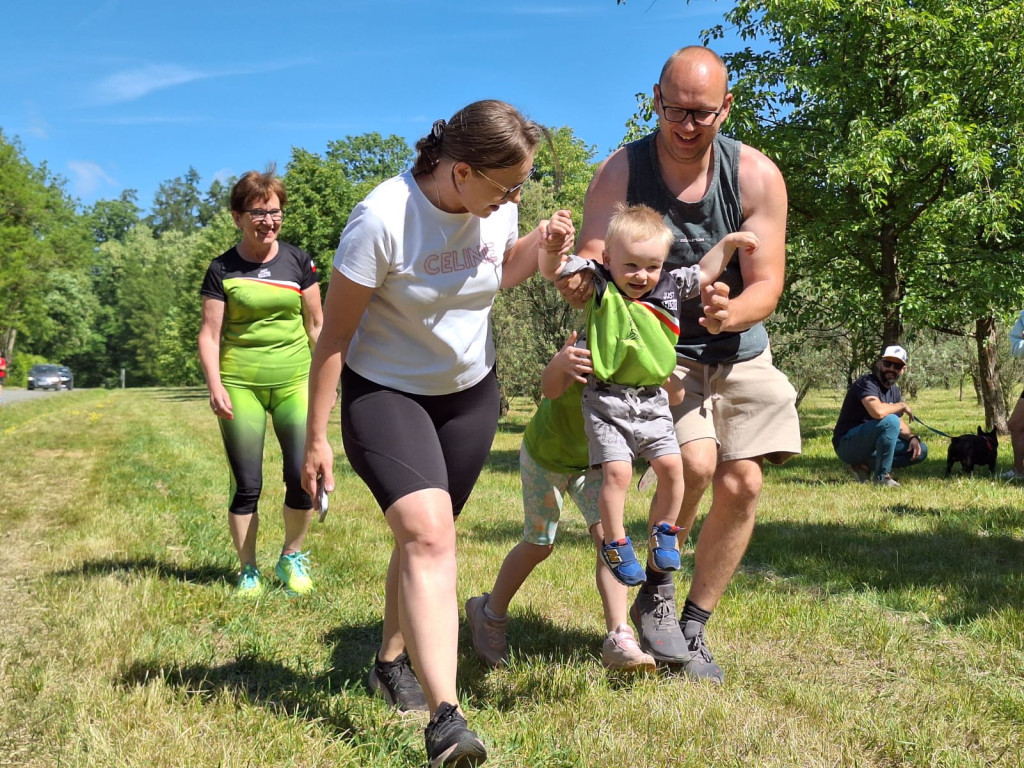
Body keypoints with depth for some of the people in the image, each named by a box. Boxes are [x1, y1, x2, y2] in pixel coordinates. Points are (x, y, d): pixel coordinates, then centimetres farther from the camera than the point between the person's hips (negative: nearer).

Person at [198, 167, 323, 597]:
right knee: (246, 485, 2)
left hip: (294, 380, 1)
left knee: (302, 474, -6)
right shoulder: (223, 270, 2)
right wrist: (215, 386, -11)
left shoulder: (298, 262, 6)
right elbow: (209, 334, 1)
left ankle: (292, 558, 17)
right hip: (240, 384, -1)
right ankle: (247, 571, 18)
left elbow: (316, 324, 11)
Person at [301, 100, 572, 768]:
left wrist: (539, 248, -9)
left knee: (426, 537, 13)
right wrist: (316, 438, -14)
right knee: (429, 536, -23)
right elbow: (335, 335, -18)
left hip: (470, 392, 6)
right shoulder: (383, 219, -26)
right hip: (385, 393, -5)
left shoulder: (498, 205, -9)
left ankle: (393, 661, 36)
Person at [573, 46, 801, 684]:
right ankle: (656, 588, 3)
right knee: (696, 462, -24)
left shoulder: (757, 176, -13)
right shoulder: (620, 173, -14)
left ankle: (693, 629, 12)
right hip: (657, 348, -2)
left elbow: (767, 287, -15)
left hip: (737, 350, 3)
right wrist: (578, 278, -45)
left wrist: (727, 312, -38)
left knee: (741, 483, -5)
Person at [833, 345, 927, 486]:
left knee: (920, 451, 2)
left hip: (871, 445, 9)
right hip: (847, 445, -9)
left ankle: (864, 465, 0)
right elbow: (878, 411, -37)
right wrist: (902, 405, -17)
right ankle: (881, 477, -19)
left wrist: (912, 437, -4)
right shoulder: (867, 383, -17)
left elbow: (899, 425, 18)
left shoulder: (894, 389, 11)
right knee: (890, 421, -31)